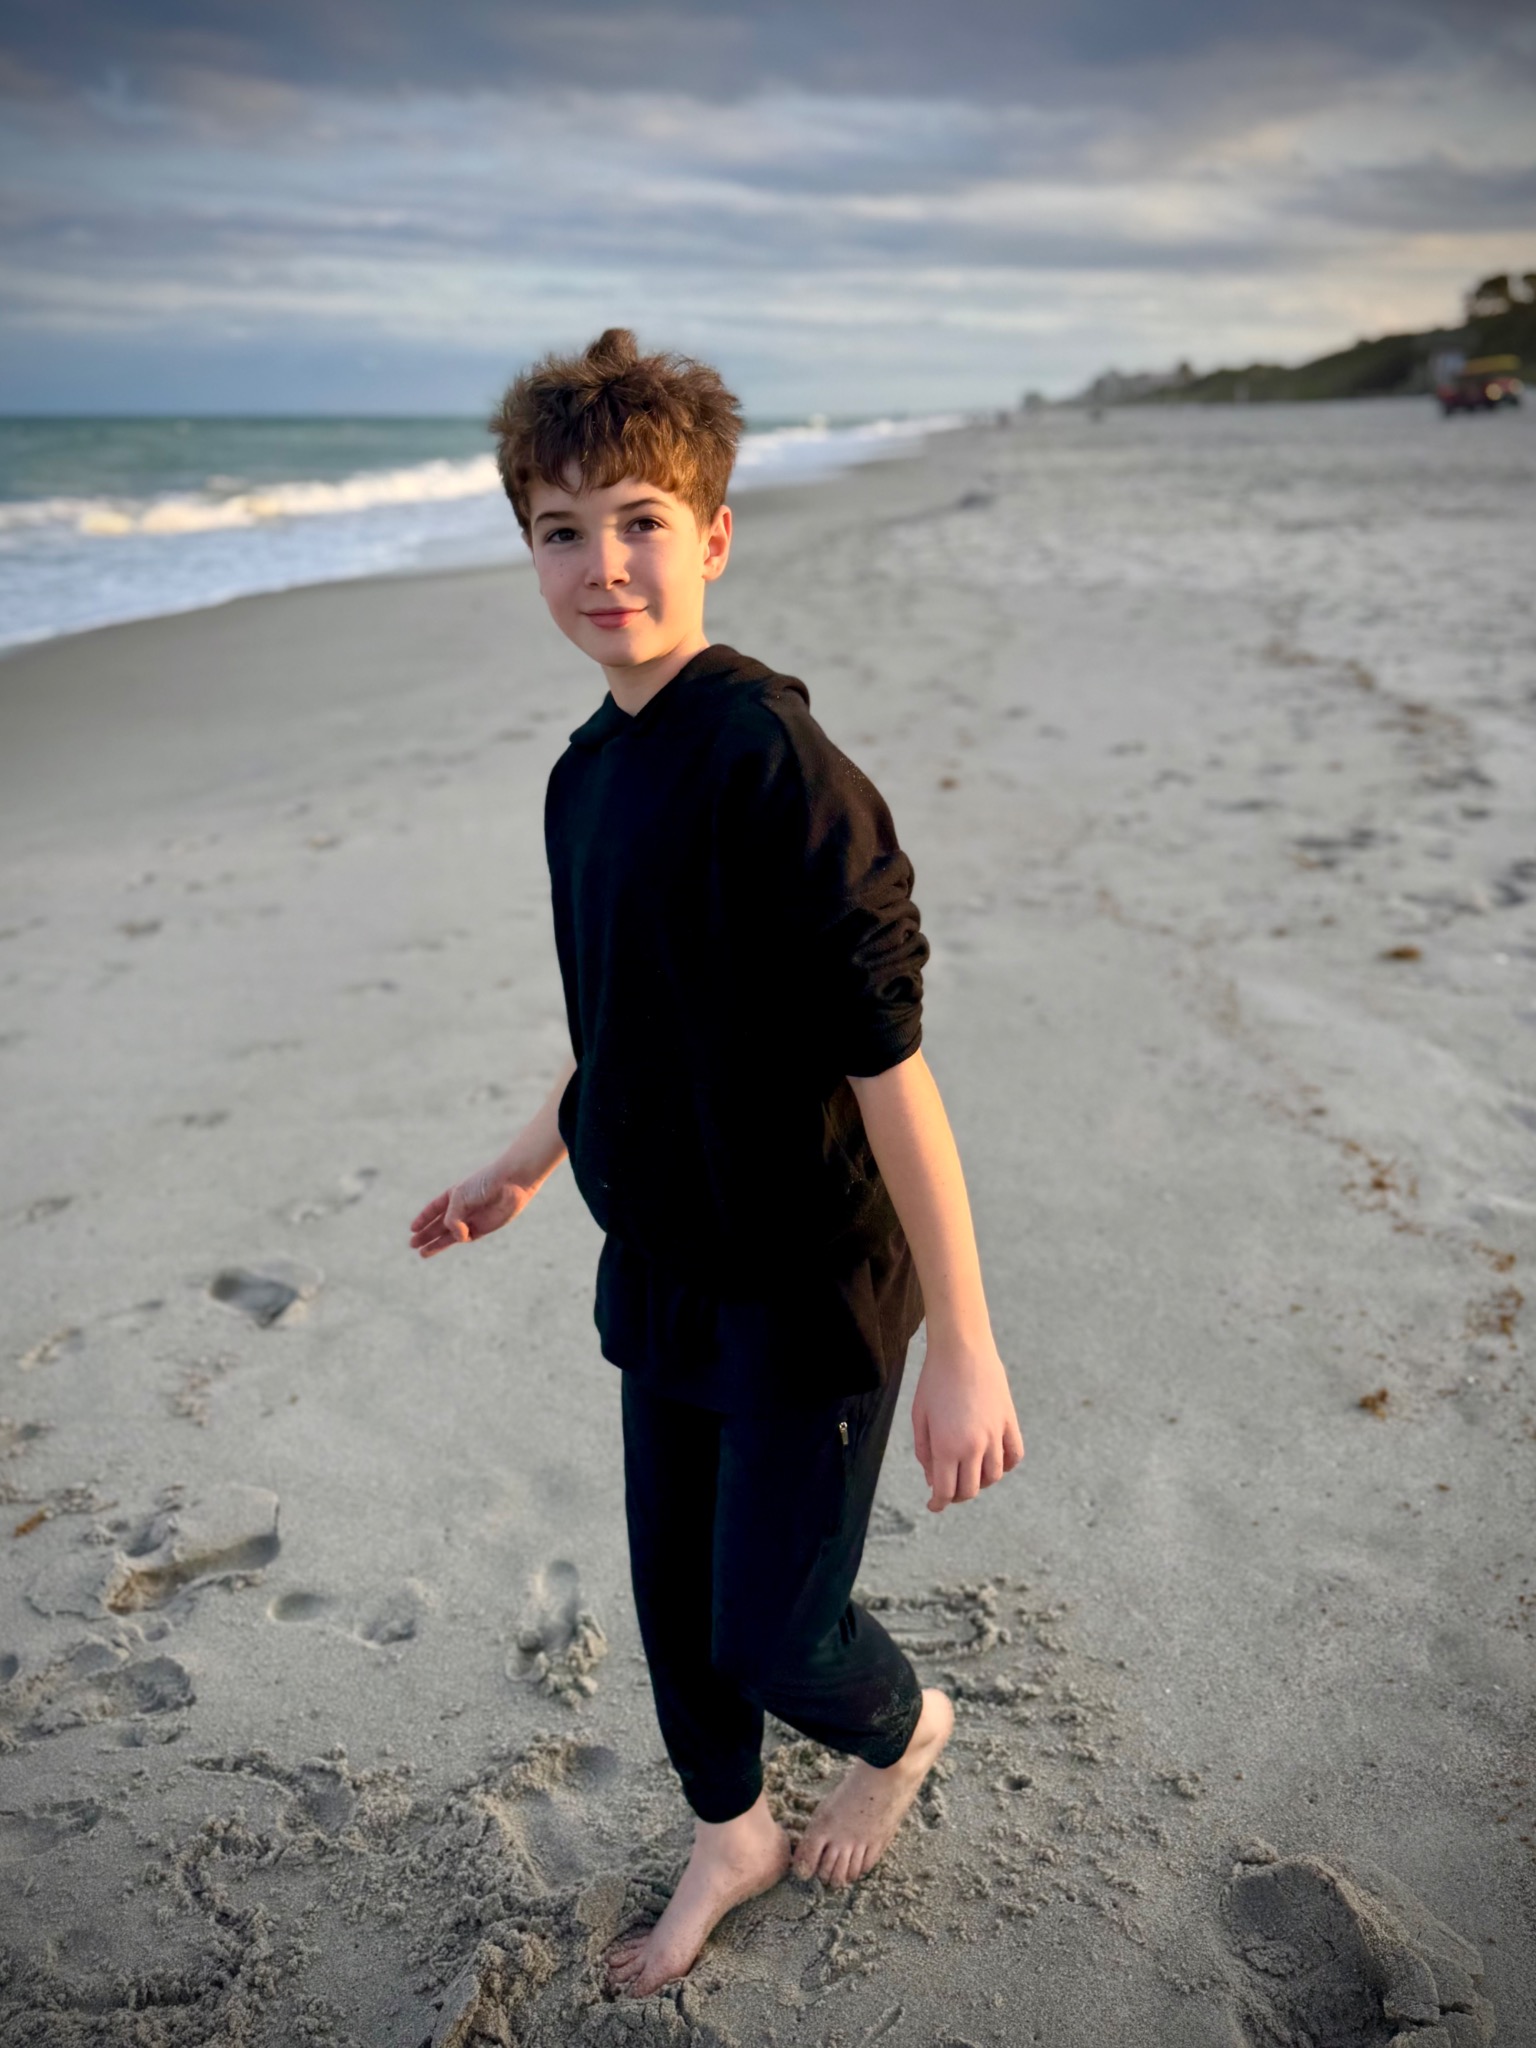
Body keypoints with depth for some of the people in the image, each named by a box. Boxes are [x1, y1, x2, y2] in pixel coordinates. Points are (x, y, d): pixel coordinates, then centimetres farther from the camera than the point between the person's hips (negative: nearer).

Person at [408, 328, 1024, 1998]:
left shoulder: (773, 762, -23)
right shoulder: (585, 773, 2)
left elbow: (888, 1063, -24)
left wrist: (963, 1351, -22)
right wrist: (524, 1168, 28)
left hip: (810, 1289, -7)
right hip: (660, 1269, 7)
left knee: (773, 1636, 6)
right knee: (671, 1598, 20)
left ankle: (902, 1731, 42)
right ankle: (727, 1837, 47)